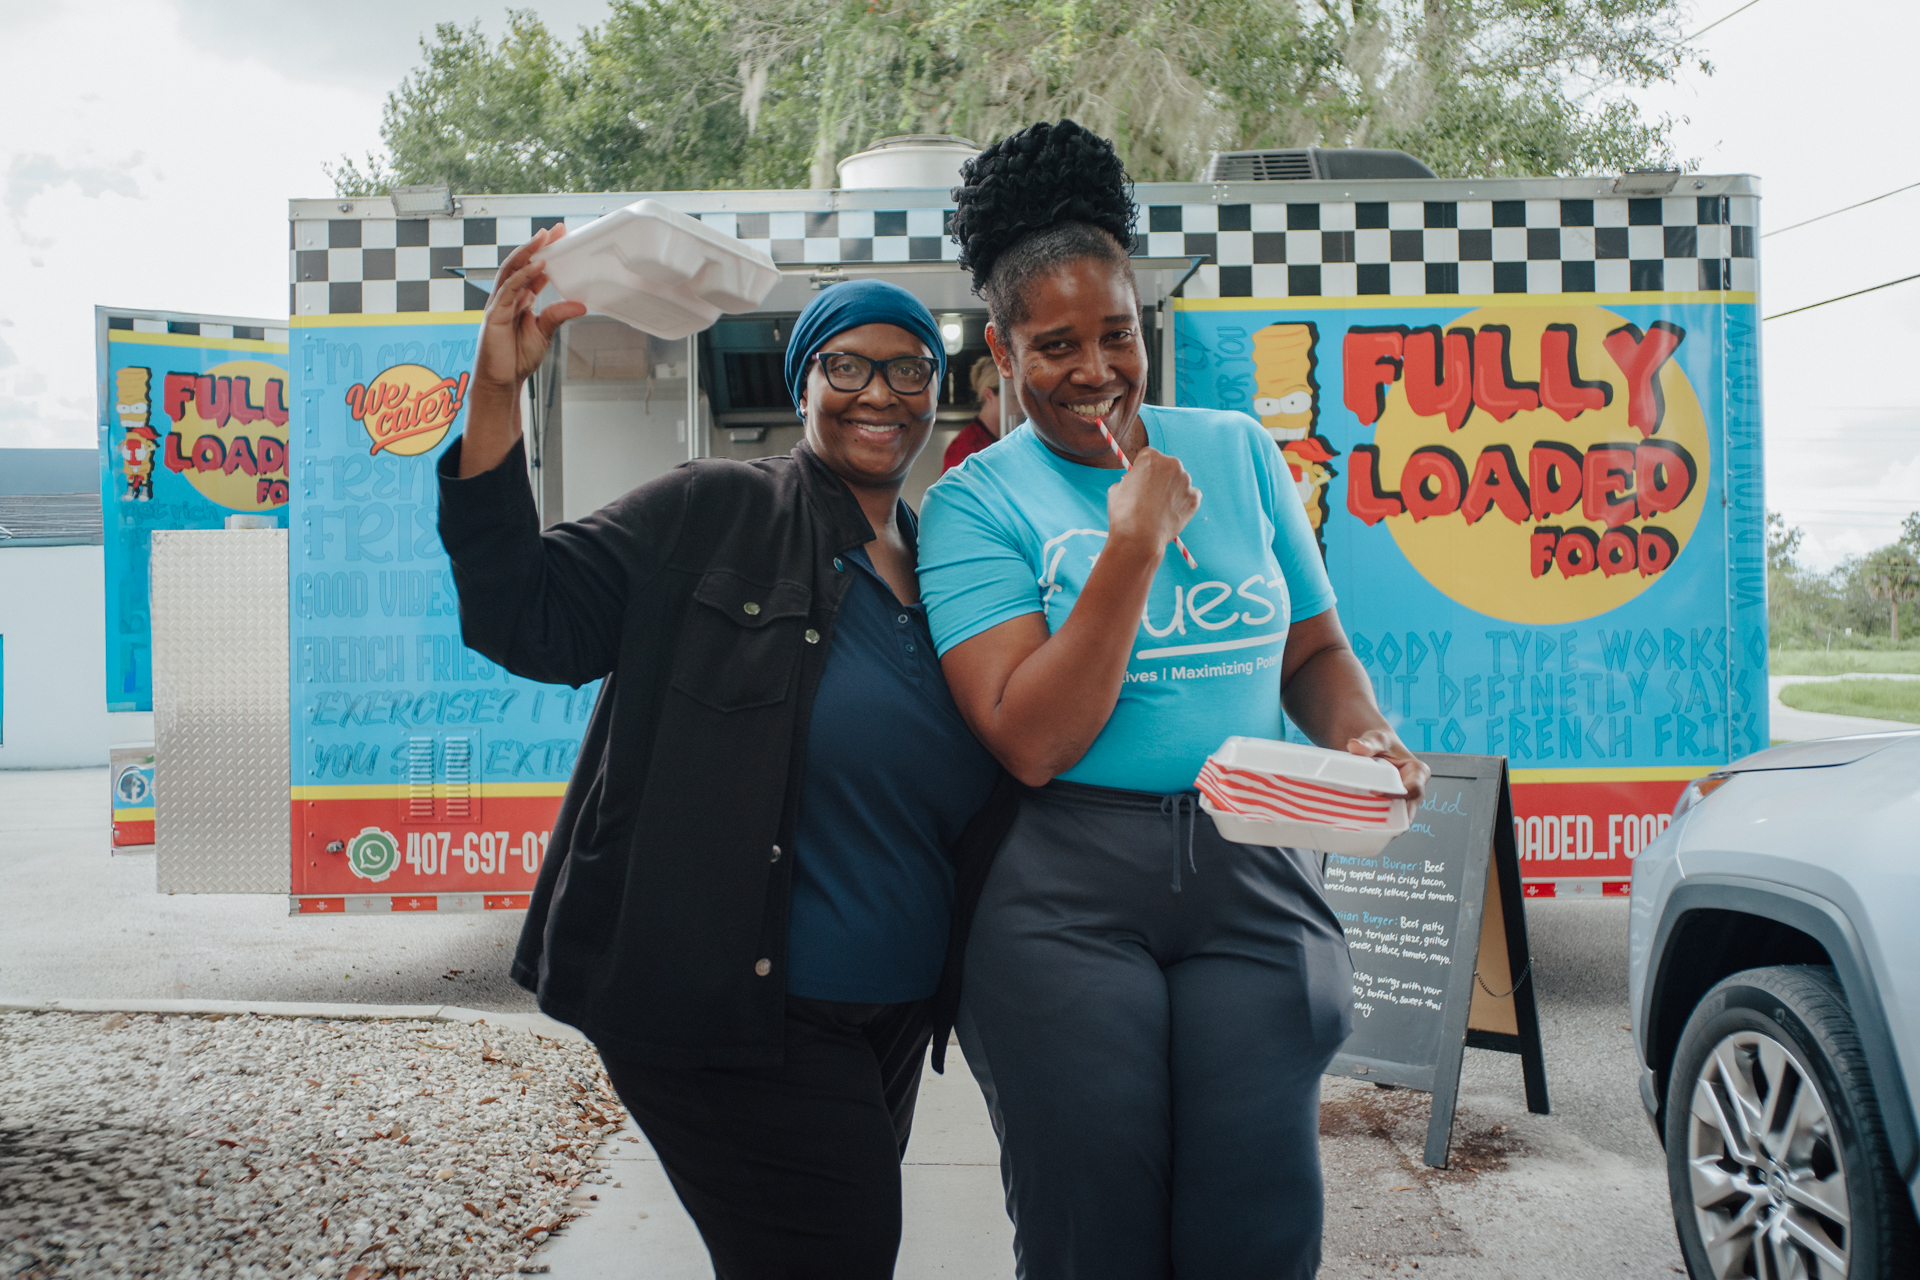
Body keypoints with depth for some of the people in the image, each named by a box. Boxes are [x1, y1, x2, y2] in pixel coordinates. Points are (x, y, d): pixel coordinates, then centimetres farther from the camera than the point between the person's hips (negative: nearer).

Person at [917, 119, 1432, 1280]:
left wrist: (1365, 738, -6)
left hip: (1256, 879, 3)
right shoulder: (977, 501, -1)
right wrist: (1135, 540, -16)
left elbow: (1317, 650, 16)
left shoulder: (1238, 451, 10)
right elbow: (1032, 741, -12)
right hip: (1067, 899, -2)